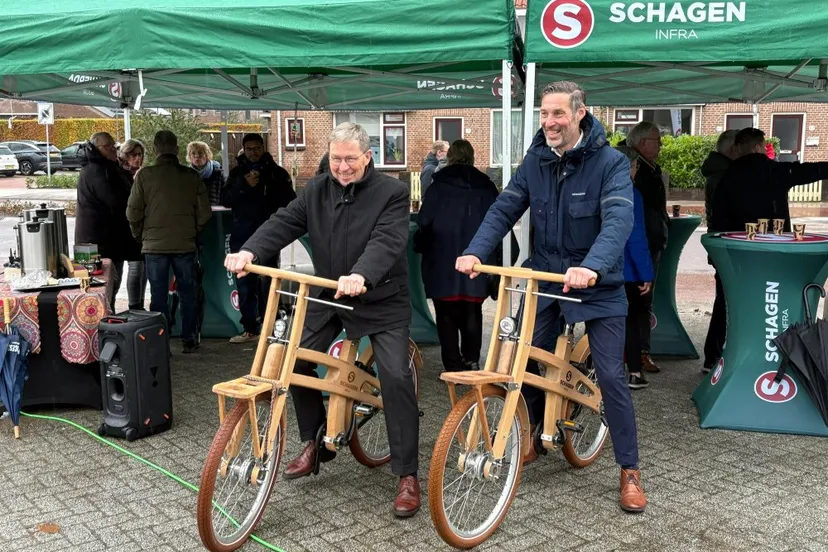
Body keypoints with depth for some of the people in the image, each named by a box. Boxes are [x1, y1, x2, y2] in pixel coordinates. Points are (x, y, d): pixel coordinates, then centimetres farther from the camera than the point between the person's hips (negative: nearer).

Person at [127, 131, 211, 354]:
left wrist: (140, 235, 14)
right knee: (187, 293, 11)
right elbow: (204, 212, 1)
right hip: (185, 244, 1)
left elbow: (133, 212, -3)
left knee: (159, 295, 6)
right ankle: (189, 340, 16)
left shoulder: (144, 175, -6)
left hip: (154, 245, -1)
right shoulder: (191, 176, -2)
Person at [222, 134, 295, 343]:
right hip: (241, 237, 4)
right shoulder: (237, 172, 13)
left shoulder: (276, 172, 4)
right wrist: (244, 185, -12)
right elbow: (225, 200, 3)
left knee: (266, 283, -5)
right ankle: (249, 328, 11)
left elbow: (289, 201, 5)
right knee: (244, 284, 5)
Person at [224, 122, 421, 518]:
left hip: (381, 301, -5)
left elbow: (387, 241, -27)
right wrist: (250, 251, -28)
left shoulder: (392, 192, -12)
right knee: (296, 363, 1)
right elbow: (284, 223, -8)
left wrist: (361, 276, -47)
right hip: (329, 298, 5)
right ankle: (314, 443, 24)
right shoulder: (317, 191, 3)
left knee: (396, 376, -16)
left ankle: (407, 476, -4)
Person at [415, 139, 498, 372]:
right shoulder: (486, 187, 5)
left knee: (447, 314, 5)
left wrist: (422, 247, 10)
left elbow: (425, 222, -6)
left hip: (443, 261, -2)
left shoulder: (439, 185, -4)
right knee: (472, 313, 14)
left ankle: (453, 366, 4)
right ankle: (471, 360, 12)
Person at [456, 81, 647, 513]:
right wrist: (475, 251, -24)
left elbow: (618, 219, -29)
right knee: (523, 364, 6)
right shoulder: (535, 161, -1)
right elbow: (504, 209, -6)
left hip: (598, 286, -4)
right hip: (544, 279, 4)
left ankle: (629, 470, 11)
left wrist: (591, 266, -47)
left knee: (611, 375, -4)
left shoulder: (610, 162, -15)